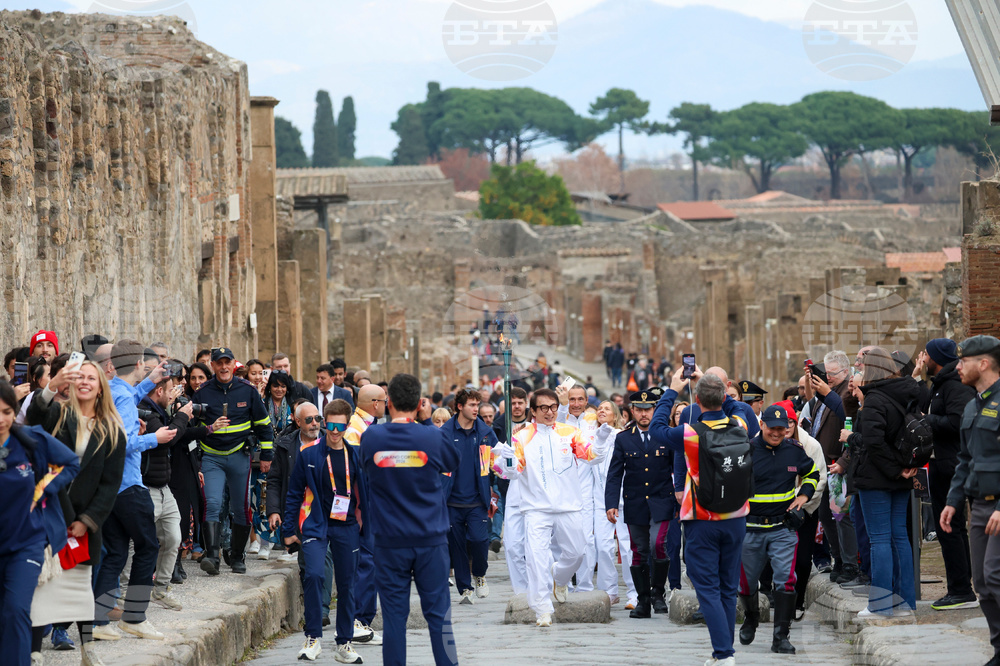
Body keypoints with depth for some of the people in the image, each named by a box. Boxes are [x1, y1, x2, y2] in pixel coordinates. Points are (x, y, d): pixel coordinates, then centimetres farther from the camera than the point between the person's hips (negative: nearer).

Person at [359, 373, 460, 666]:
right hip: (431, 540, 0)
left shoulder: (371, 437, -5)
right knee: (438, 613, 4)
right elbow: (455, 461, 12)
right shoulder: (433, 437, -8)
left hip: (389, 542, 0)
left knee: (394, 615, 4)